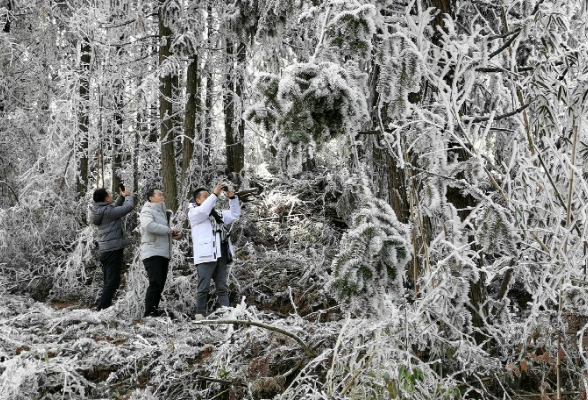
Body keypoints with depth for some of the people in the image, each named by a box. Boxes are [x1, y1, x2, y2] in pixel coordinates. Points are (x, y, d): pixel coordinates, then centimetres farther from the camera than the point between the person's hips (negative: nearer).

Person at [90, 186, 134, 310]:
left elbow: (114, 209, 27)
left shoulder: (99, 211, 10)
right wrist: (128, 196, 8)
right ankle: (102, 308, -12)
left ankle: (105, 309, 18)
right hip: (113, 249, -10)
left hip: (104, 250, 10)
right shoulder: (107, 211, -16)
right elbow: (128, 207, -11)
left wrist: (122, 197, 21)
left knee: (108, 282, 15)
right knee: (112, 282, -8)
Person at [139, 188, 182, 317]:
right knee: (155, 283, -15)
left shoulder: (165, 213, 23)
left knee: (160, 285, 10)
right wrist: (170, 230, -15)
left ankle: (154, 310, 17)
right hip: (152, 253, -8)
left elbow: (174, 227, 23)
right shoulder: (147, 211, -3)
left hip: (164, 253, 8)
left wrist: (178, 234, -2)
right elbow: (149, 226, -23)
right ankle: (149, 313, -14)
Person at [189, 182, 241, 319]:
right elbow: (203, 211, -19)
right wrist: (215, 194, -18)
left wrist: (232, 198, 11)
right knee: (204, 288, -6)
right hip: (206, 256, -7)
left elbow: (235, 214, 24)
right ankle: (200, 314, -1)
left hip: (221, 255, 7)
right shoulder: (193, 212, 3)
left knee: (222, 287, 6)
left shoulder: (217, 214, 25)